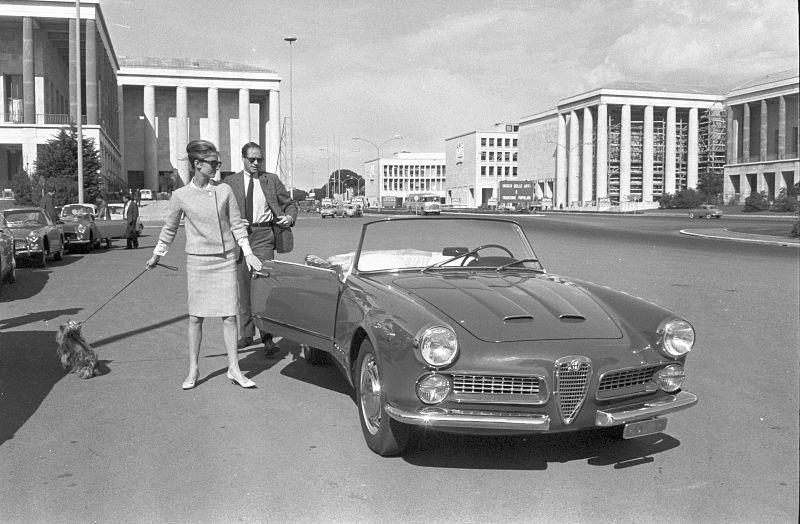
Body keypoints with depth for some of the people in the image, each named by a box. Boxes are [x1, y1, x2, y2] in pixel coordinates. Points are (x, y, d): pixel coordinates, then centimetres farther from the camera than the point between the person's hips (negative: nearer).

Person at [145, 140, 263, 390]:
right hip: (197, 261, -1)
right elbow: (170, 228, 10)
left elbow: (237, 224, 7)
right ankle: (193, 369, 18)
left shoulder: (224, 191, 1)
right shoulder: (181, 196, -2)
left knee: (229, 315, 1)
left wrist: (248, 252, 1)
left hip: (226, 260, 1)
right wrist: (157, 255, 18)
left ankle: (234, 369, 9)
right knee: (195, 317, 5)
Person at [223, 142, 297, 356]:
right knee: (243, 286, 9)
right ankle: (246, 334, 22)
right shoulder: (230, 182, 9)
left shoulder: (271, 180, 10)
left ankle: (267, 337, -7)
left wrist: (290, 217, -5)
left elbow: (290, 203, 16)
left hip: (263, 235, -2)